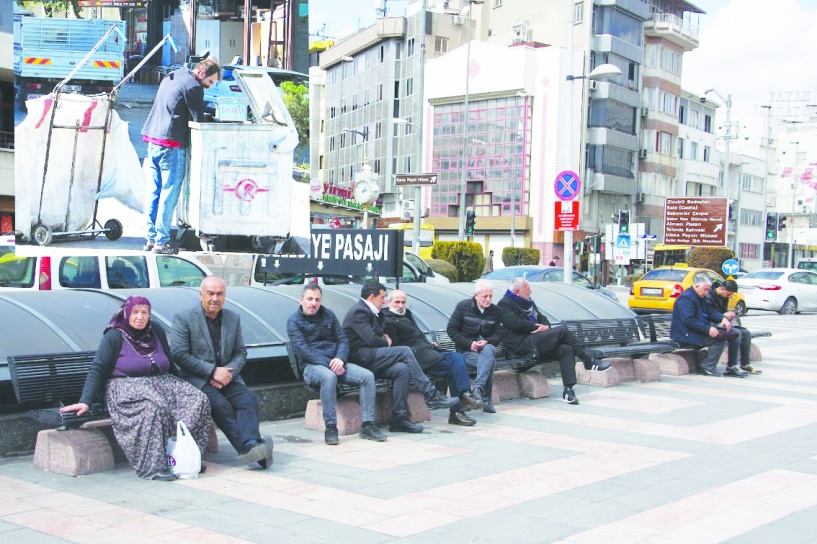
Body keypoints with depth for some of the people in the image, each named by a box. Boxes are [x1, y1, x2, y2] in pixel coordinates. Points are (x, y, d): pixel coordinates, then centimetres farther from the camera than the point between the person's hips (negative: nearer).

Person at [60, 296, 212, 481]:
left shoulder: (156, 331, 12)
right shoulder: (113, 337, -3)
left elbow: (169, 364, 23)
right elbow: (97, 370, -7)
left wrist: (181, 387, 21)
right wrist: (85, 402, -19)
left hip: (161, 382, 6)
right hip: (125, 387, -6)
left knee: (199, 400, -18)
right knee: (155, 407, -38)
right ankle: (153, 466, -35)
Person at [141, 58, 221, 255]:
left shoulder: (171, 77, 21)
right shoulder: (193, 87, -8)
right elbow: (198, 121, -9)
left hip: (152, 140, 9)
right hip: (171, 145, -9)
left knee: (153, 192, 10)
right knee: (169, 194, -4)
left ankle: (151, 238, 13)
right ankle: (162, 241, -2)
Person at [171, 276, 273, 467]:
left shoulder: (233, 319, 14)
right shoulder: (183, 319, -1)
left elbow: (240, 353, 14)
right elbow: (179, 354, -9)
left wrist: (228, 373, -8)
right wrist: (212, 371, -16)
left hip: (226, 377, 4)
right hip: (197, 379, -4)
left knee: (248, 398, -27)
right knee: (221, 404, -32)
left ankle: (251, 444, -44)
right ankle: (248, 449, -39)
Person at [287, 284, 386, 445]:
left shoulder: (328, 314, 16)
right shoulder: (294, 321, 1)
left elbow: (342, 339, 12)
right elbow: (303, 350, -11)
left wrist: (340, 358, -11)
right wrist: (328, 364, -22)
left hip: (335, 362, 5)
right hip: (312, 366, -5)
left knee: (367, 376, -18)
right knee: (329, 376, -39)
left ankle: (367, 425, -17)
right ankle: (330, 427, -32)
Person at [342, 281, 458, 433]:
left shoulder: (371, 312, 23)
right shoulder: (358, 311, -9)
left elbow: (378, 335, 26)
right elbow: (371, 339, -18)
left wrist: (384, 338, 4)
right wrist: (386, 342, 1)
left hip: (371, 361, 9)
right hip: (361, 358, -9)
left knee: (402, 369, -15)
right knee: (405, 351, -19)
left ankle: (399, 419, -19)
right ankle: (431, 395, -17)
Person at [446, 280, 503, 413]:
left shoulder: (495, 310, 9)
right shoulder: (463, 306, 0)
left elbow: (498, 334, 7)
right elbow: (451, 329, -2)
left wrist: (487, 342, -16)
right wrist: (469, 343, -13)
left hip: (486, 346, 3)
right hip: (466, 351, -2)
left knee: (489, 350, -37)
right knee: (490, 361, -32)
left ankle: (478, 387, -46)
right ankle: (486, 401, -32)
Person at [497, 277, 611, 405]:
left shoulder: (528, 302, 25)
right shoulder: (504, 305, -3)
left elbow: (541, 317, 23)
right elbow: (516, 323, -17)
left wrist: (546, 326, -1)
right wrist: (537, 327, -10)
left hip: (535, 342, 9)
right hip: (522, 344, -9)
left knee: (566, 349, -17)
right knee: (562, 330, -19)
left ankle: (568, 390, -22)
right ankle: (588, 360, -5)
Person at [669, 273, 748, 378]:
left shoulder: (699, 297, 19)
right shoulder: (686, 298, -16)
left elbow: (710, 311, 16)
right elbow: (689, 320, -25)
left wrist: (723, 318, -5)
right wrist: (708, 329, -28)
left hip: (699, 331, 11)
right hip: (686, 336, -11)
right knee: (720, 337, -21)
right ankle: (707, 367, -14)